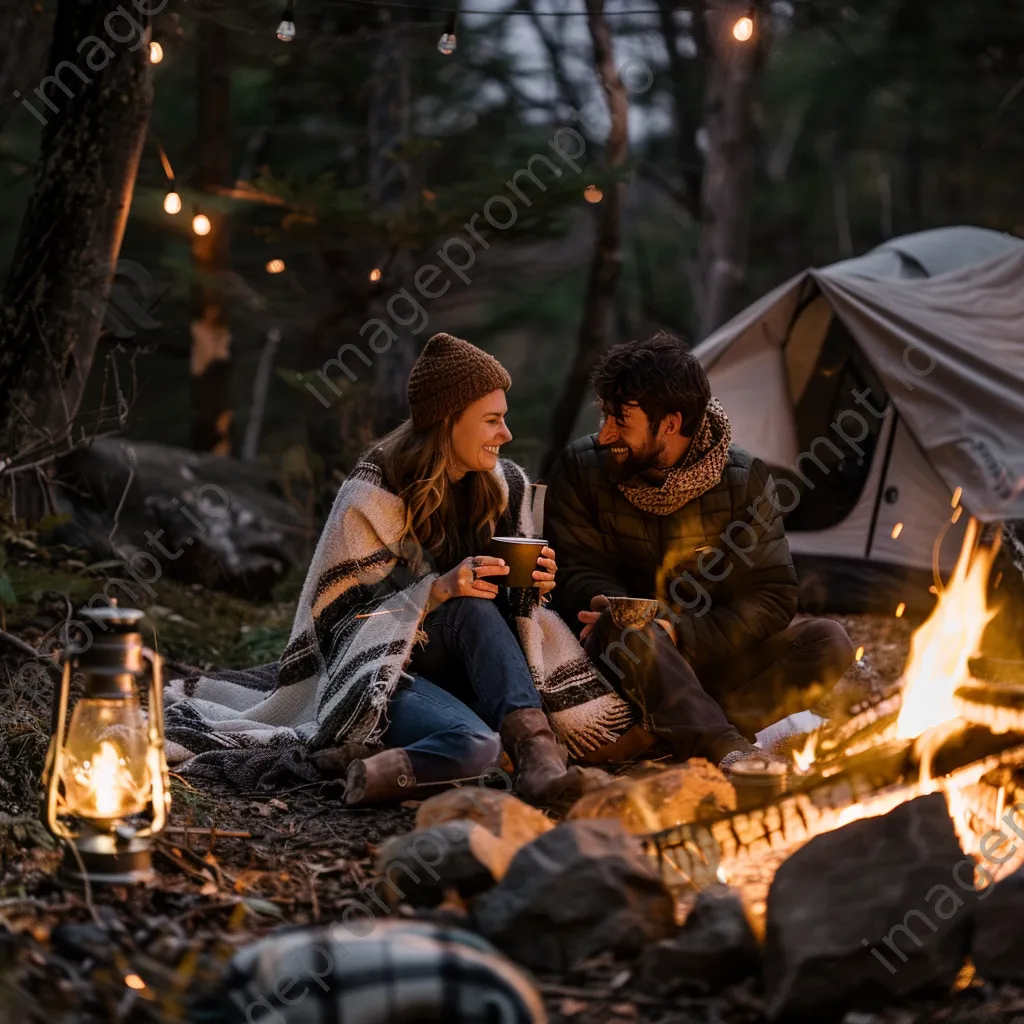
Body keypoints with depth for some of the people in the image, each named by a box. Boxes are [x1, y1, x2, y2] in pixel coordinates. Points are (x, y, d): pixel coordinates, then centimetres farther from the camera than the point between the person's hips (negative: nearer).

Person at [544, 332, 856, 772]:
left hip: (712, 659, 2)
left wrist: (680, 634, -24)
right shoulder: (582, 468, -4)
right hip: (617, 666, -1)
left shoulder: (744, 479, -7)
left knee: (828, 641, -23)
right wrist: (611, 610, -30)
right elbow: (575, 572, -5)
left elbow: (772, 598, -10)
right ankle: (727, 751, -51)